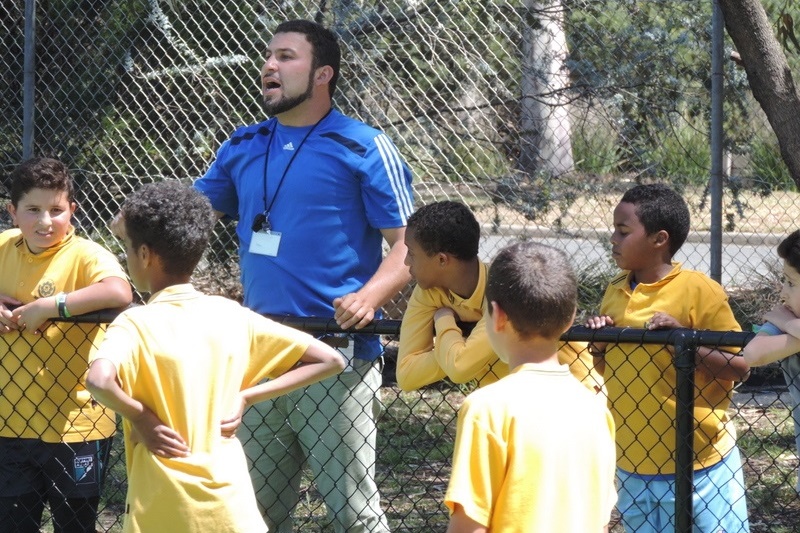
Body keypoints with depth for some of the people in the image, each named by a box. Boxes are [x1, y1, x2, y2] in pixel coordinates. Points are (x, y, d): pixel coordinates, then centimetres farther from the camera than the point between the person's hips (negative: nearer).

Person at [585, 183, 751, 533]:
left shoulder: (698, 290, -11)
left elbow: (740, 367, -10)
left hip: (699, 468, -6)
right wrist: (599, 343, -2)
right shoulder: (615, 293, 8)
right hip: (633, 466, 6)